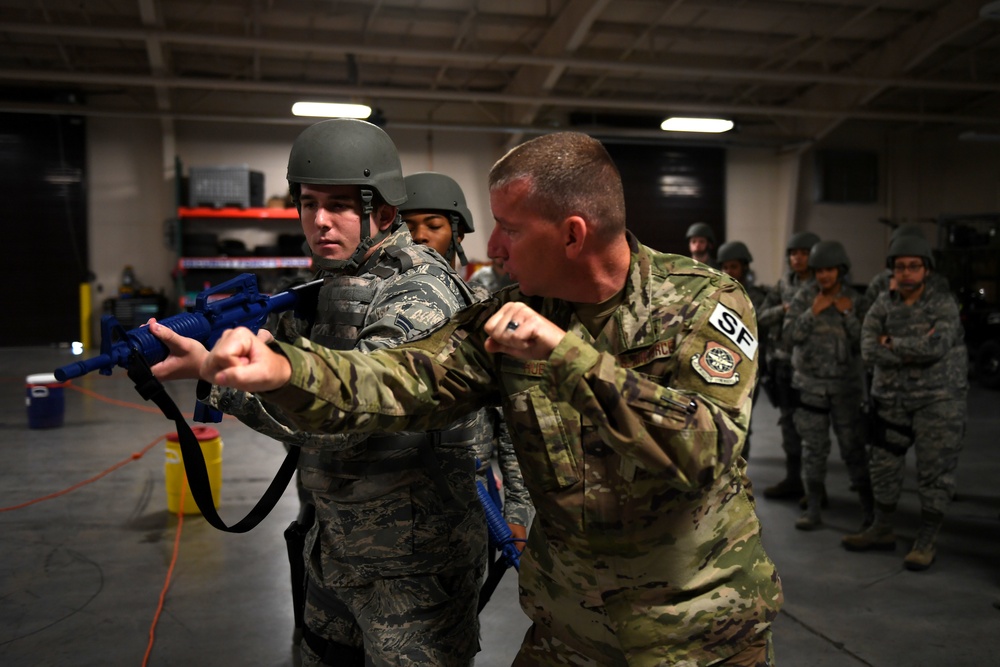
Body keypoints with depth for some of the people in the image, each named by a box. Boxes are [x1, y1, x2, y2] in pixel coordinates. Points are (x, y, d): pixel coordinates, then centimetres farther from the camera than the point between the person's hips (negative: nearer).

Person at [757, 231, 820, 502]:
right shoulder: (784, 283, 9)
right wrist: (783, 309, -10)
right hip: (784, 362, 5)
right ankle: (793, 480, 21)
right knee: (789, 422, 11)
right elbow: (762, 317, 7)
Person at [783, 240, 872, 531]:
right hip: (810, 383, 1)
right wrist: (814, 311, -20)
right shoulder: (803, 298, -3)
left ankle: (869, 507, 16)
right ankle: (813, 511, 9)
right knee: (814, 447, 3)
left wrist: (848, 314, -19)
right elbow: (790, 337, -10)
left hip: (845, 385, -1)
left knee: (852, 446, 1)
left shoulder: (856, 301, -4)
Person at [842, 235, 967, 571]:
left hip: (938, 399, -4)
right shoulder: (883, 305, 3)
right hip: (893, 399, 4)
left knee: (934, 470, -1)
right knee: (883, 465, 11)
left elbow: (938, 347, -23)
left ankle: (926, 542, 11)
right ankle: (882, 530, 27)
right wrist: (916, 351, -18)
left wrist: (893, 344, -12)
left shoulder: (943, 304, -6)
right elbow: (870, 350, -10)